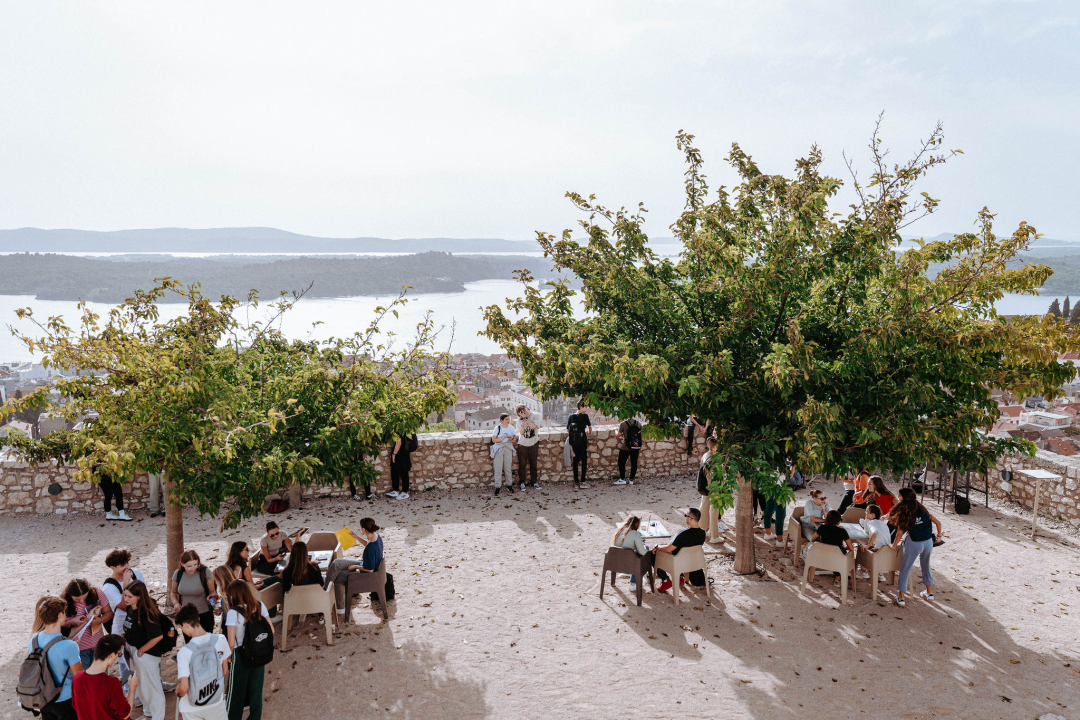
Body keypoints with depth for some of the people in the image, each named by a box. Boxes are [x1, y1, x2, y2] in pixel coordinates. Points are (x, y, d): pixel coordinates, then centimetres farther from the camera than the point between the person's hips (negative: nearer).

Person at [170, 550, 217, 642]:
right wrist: (176, 603, -9)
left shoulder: (205, 572, -15)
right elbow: (173, 593, 11)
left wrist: (211, 596, -28)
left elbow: (212, 591, -5)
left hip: (204, 616, -3)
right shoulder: (178, 574, -5)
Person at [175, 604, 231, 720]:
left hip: (192, 707, -2)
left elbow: (184, 687, -24)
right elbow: (225, 672, 1)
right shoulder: (220, 640, -12)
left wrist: (178, 692, -2)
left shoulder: (184, 652, -22)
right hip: (216, 702, 2)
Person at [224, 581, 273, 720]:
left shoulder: (233, 613, -21)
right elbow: (271, 631, -2)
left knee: (237, 689, 16)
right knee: (256, 688, 19)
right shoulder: (260, 606, -7)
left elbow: (231, 643, -21)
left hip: (240, 656, -4)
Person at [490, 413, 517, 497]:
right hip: (498, 450, -3)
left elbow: (515, 439, 9)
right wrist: (503, 438, -19)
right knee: (498, 469, -4)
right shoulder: (497, 428, -7)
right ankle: (497, 487, 0)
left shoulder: (511, 428, 3)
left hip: (508, 449, 3)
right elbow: (493, 440, -8)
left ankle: (509, 485, 18)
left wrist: (512, 439, -14)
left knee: (508, 468, 8)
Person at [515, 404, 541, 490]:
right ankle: (522, 482, 15)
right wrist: (523, 423, -26)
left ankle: (533, 481, 24)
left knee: (533, 464, 10)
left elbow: (534, 427, -22)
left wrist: (526, 419, -22)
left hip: (533, 444, 0)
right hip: (522, 444, 0)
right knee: (522, 464, 2)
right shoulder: (519, 419, -7)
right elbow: (521, 432, -13)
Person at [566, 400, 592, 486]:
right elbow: (590, 427, 6)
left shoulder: (571, 417, 3)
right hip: (583, 441, -4)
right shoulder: (584, 415, -7)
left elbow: (567, 430, 8)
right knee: (584, 461, 6)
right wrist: (589, 432, 28)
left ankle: (576, 482, 9)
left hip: (573, 442, 4)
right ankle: (582, 481, 2)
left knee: (575, 461, 9)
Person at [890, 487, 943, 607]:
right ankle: (929, 594, 35)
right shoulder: (922, 508, 5)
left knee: (905, 569, 7)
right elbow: (938, 523, 4)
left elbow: (900, 532, -10)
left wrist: (894, 545, 3)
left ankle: (901, 598, 7)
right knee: (926, 566, 26)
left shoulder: (903, 513, -8)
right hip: (928, 542, 5)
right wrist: (938, 536, 19)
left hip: (914, 544, -5)